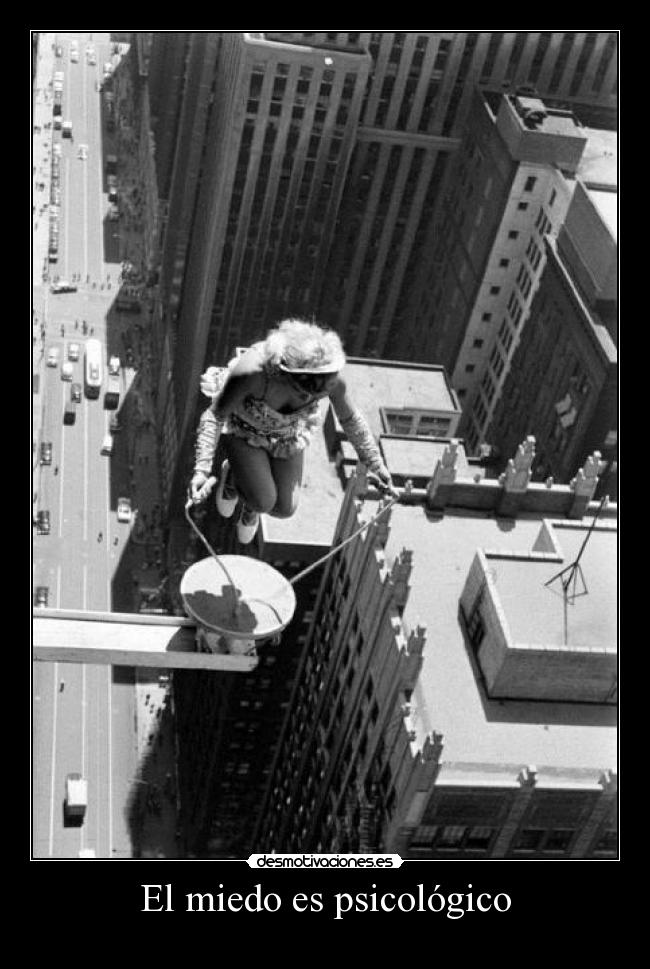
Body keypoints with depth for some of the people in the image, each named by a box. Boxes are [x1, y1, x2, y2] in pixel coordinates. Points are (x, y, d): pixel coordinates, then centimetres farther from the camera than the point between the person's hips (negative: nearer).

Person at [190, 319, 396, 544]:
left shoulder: (333, 379, -35)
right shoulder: (252, 370, -45)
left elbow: (350, 418, -12)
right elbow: (214, 416, -30)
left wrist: (375, 464, -3)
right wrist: (202, 470, -39)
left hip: (289, 433, 3)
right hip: (243, 426, -3)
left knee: (284, 509, 3)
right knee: (264, 502, -14)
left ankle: (250, 506, 42)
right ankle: (234, 475, 22)